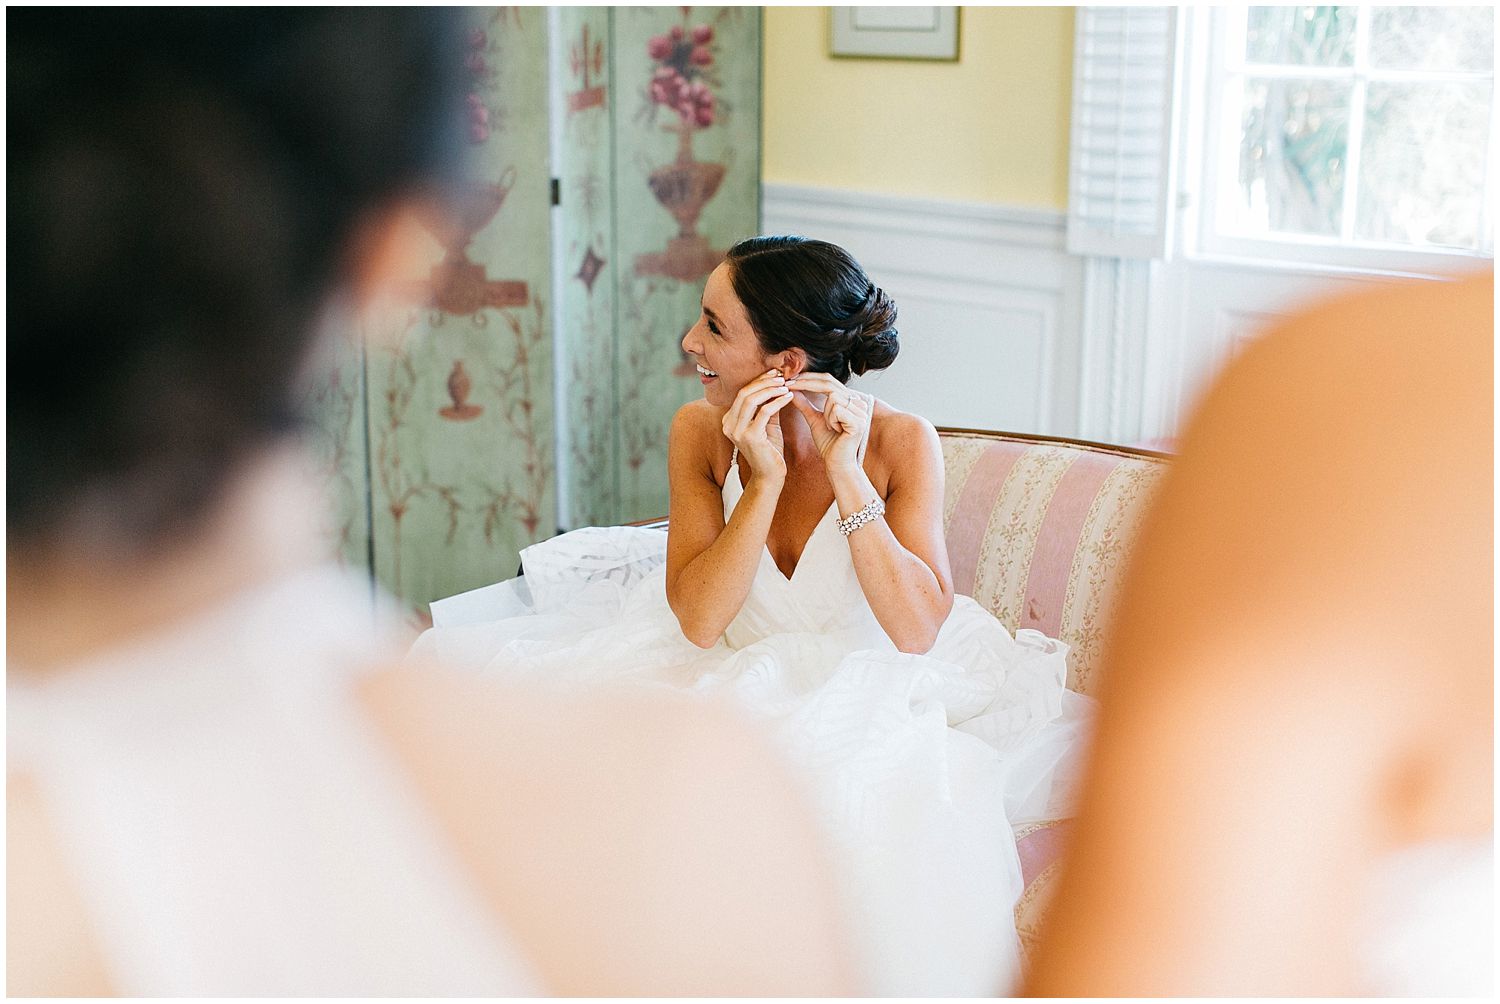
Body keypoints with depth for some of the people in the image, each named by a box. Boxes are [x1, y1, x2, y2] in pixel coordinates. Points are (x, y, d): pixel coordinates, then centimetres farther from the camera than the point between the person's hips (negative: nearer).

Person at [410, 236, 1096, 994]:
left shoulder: (899, 442, -15)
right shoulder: (700, 433, -9)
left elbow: (917, 631, -22)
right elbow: (698, 621, -14)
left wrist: (846, 478, -27)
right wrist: (764, 482, -25)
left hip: (872, 698, -3)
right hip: (743, 689, 3)